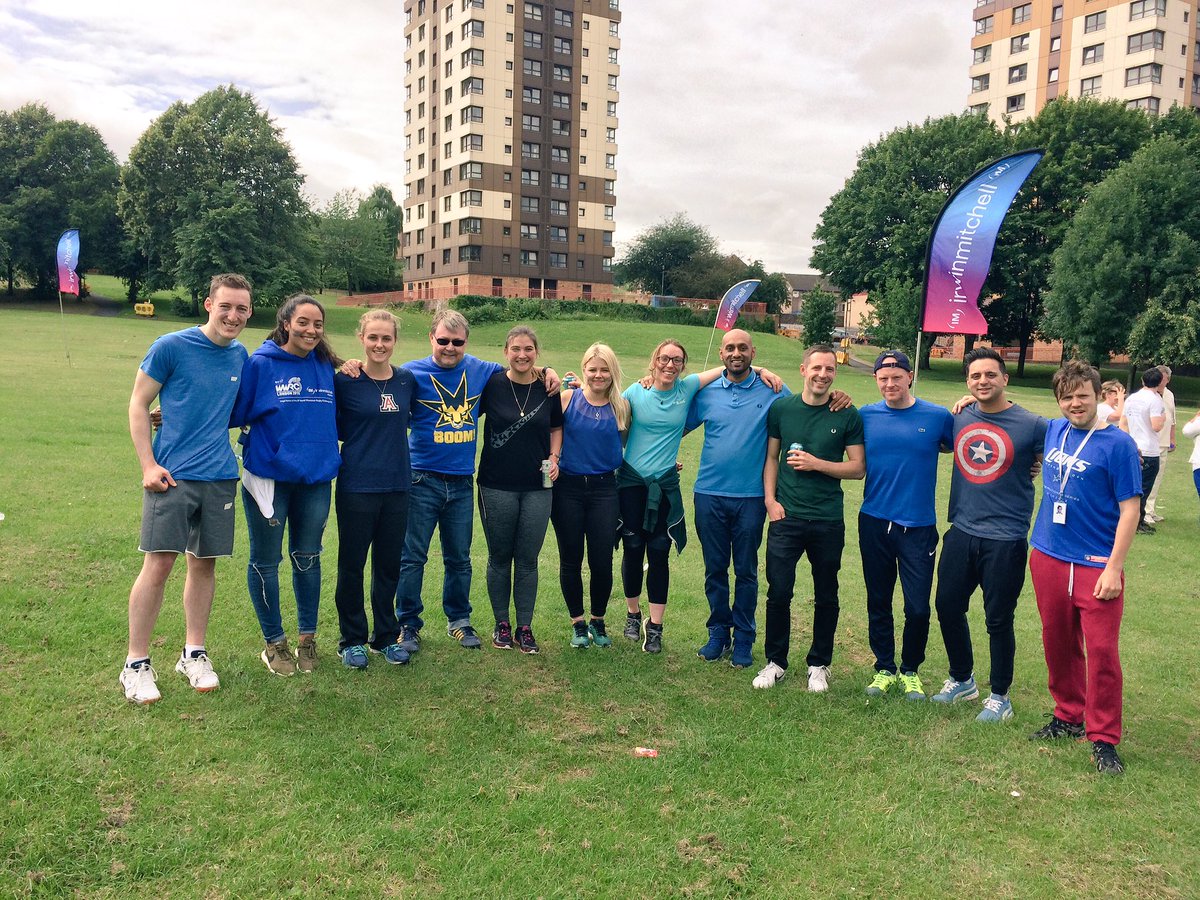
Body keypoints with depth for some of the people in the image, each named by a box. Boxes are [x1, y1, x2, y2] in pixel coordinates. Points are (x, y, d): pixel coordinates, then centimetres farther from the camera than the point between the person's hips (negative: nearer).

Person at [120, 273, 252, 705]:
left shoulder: (240, 356, 9)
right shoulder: (171, 346, -6)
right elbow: (138, 404, -3)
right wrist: (148, 465, -10)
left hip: (220, 476, 5)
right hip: (172, 475, -5)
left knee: (204, 563, 10)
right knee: (158, 563, -6)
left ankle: (193, 653, 23)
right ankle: (136, 662, 8)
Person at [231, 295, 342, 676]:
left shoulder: (327, 367, 4)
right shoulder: (260, 364, -8)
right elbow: (234, 413, -7)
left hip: (316, 477, 4)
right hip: (269, 476, -3)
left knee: (307, 559, 14)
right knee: (266, 562, 8)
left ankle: (307, 638, 29)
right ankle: (274, 643, 24)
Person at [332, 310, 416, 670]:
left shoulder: (407, 380, 5)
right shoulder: (344, 380, -5)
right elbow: (334, 428, -1)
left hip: (397, 486, 4)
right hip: (356, 487, -3)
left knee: (389, 566, 12)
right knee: (351, 565, 6)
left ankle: (387, 636, 26)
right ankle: (352, 639, 21)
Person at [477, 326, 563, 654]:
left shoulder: (547, 388, 2)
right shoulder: (491, 384, -5)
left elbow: (556, 427, 16)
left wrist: (554, 457, 0)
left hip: (537, 486, 2)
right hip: (497, 487, -1)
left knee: (528, 560, 7)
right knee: (500, 558, 9)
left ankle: (525, 627, 19)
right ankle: (501, 625, 24)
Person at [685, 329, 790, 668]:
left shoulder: (772, 392, -1)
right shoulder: (706, 392, 5)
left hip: (751, 496, -2)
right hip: (709, 493, 2)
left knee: (746, 570, 7)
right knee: (714, 568, 11)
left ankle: (743, 638, 21)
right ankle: (718, 631, 26)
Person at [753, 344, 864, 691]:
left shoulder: (848, 415, -1)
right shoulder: (781, 408, 2)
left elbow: (858, 467, -1)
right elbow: (771, 457, 8)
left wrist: (816, 464, -13)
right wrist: (770, 499, -2)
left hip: (828, 521, 0)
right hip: (785, 517, 0)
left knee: (826, 597, 11)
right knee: (778, 593, 2)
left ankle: (819, 665, 26)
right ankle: (775, 662, 19)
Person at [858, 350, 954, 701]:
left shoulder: (938, 417, -2)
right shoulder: (866, 416, 2)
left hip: (918, 526, -1)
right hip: (874, 523, 2)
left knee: (918, 608, 1)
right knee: (878, 603, 12)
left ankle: (911, 671, 24)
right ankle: (884, 669, 28)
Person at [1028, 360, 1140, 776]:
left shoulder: (1118, 444, -10)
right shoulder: (1053, 431, 5)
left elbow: (1129, 509, -10)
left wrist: (1114, 568, -15)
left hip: (1096, 565, -5)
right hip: (1048, 558, 5)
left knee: (1101, 651, -4)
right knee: (1058, 644, 15)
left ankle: (1103, 738, 9)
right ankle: (1068, 716, 31)